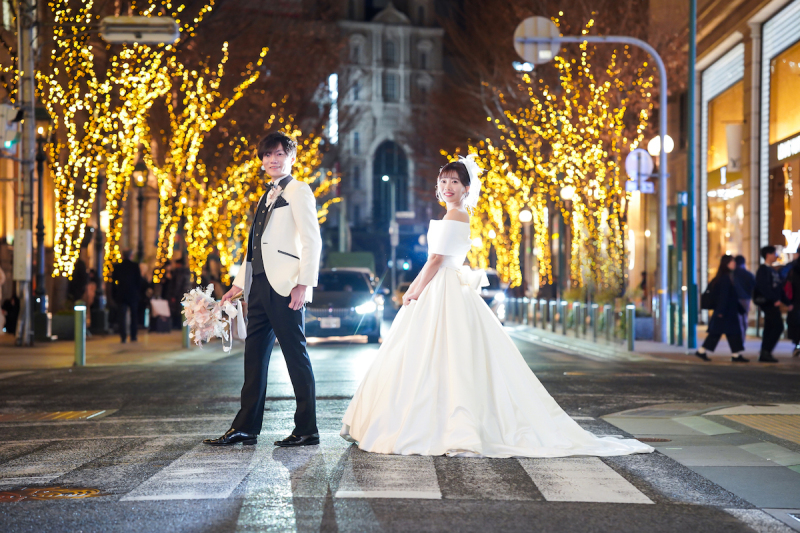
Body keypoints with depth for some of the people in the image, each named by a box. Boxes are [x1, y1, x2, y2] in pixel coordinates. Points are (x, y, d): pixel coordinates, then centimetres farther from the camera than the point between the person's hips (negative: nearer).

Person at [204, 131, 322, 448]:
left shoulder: (298, 191, -2)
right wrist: (239, 283, 20)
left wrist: (304, 283, -18)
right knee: (254, 356, 8)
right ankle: (246, 427, 13)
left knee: (295, 356, -3)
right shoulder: (267, 196, 23)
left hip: (285, 287, -8)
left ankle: (307, 430, 2)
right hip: (259, 286, 8)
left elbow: (312, 240, -10)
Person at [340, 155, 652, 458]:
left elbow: (436, 260, -15)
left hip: (443, 294, -10)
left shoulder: (453, 218, -12)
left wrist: (417, 292, -10)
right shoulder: (458, 218, 18)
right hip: (440, 291, 10)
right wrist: (414, 287, 16)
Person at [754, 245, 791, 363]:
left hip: (773, 303, 10)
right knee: (778, 326, -14)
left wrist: (787, 302, 20)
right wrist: (774, 300, -28)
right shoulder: (763, 270, -10)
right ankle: (766, 352, -13)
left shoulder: (772, 270, 20)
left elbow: (779, 289, 23)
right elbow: (764, 287, -22)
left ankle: (764, 354, 11)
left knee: (769, 329, 9)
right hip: (768, 303, -10)